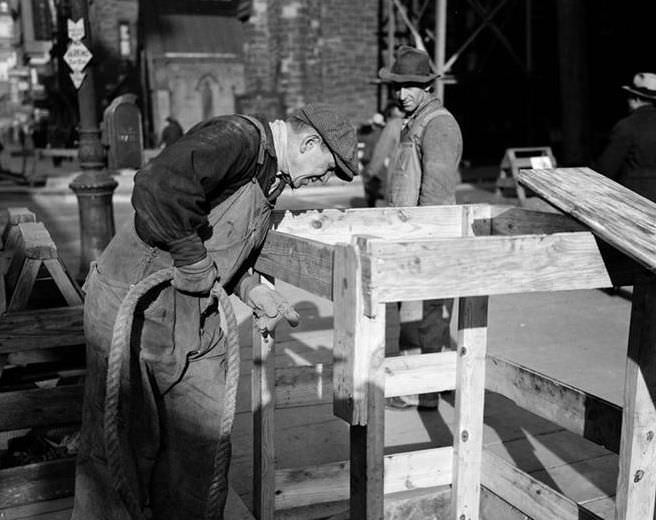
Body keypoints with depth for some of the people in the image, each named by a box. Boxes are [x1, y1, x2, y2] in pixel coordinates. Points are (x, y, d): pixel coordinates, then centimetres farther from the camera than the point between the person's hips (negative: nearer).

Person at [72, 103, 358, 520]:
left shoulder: (269, 180, 13)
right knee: (122, 441, 4)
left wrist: (251, 288, 3)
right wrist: (193, 262, -25)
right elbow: (159, 188, -36)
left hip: (197, 319, 9)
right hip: (135, 305, -9)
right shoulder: (237, 137, -19)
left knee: (202, 432, 15)